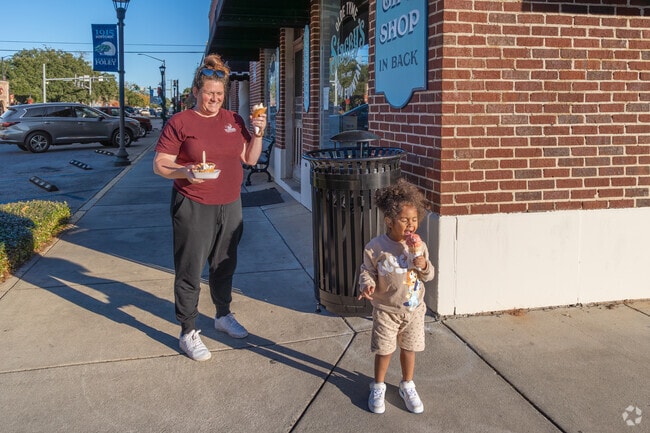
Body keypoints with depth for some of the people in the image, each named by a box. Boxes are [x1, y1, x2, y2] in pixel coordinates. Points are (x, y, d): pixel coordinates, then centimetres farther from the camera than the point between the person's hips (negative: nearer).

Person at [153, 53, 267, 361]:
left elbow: (250, 159, 12)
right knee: (190, 272, 1)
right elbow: (159, 164, -8)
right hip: (193, 208, -5)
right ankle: (188, 333, 14)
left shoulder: (234, 121, 7)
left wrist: (257, 134, -5)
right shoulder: (179, 123, -7)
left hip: (230, 206, 5)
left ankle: (223, 315, 38)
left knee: (225, 266, 18)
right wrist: (185, 171, -27)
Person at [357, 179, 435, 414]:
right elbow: (367, 271, -6)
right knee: (384, 350, 10)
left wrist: (424, 265, -17)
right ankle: (378, 387, 33)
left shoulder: (419, 246, -5)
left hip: (414, 309, 3)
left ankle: (407, 385, 39)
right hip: (386, 309, -3)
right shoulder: (375, 247, -16)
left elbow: (429, 275, 4)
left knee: (409, 349, 16)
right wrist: (367, 285, -26)